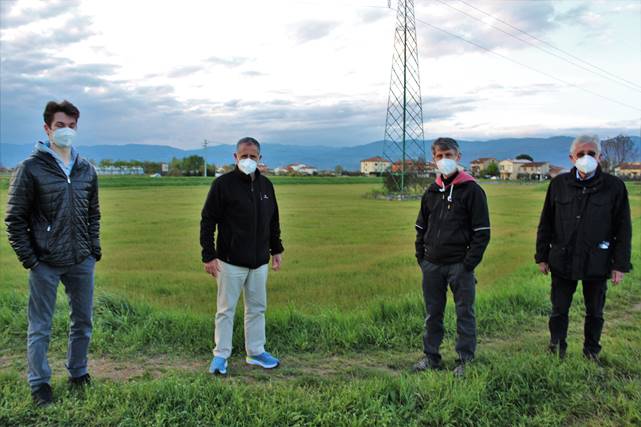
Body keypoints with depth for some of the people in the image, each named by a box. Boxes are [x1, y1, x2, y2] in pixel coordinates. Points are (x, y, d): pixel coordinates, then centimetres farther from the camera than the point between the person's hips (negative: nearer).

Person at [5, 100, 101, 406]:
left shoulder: (87, 170, 7)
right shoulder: (31, 169, -6)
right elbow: (15, 219, -5)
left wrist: (94, 249, 8)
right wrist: (29, 258, -9)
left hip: (82, 262, 4)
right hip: (45, 264, -4)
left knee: (83, 321, 14)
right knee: (40, 327, 7)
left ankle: (78, 374, 32)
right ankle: (39, 384, 23)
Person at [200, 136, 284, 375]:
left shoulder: (266, 185, 8)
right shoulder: (223, 184, -9)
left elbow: (273, 221, 17)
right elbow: (208, 221, -9)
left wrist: (276, 250, 15)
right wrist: (208, 256, -12)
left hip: (259, 262, 5)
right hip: (230, 262, -5)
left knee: (257, 309, 13)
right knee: (225, 310, 4)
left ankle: (256, 353, 26)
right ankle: (220, 356, 17)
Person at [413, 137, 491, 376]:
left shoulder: (471, 190, -6)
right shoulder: (431, 192, 10)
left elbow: (482, 232, -8)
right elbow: (421, 227, 18)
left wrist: (469, 263, -13)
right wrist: (421, 257, 8)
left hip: (460, 265, -5)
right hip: (432, 265, 5)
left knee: (464, 313, 5)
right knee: (433, 314, 13)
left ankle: (465, 361, 18)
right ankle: (431, 358, 25)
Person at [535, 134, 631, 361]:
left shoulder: (614, 186, -3)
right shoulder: (559, 184, 1)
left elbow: (623, 229, 0)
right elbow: (545, 223, 6)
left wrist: (621, 264, -3)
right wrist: (542, 256, 5)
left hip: (597, 263, -1)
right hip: (562, 261, 1)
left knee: (595, 312, 14)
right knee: (559, 310, 11)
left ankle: (591, 352, 33)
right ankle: (557, 351, 28)